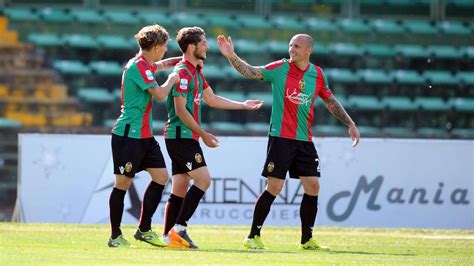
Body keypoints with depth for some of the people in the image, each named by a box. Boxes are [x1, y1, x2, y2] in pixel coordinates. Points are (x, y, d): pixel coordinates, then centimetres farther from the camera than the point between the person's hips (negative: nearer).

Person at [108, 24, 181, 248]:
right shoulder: (139, 66, -15)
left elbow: (160, 64, 38)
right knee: (123, 183, -3)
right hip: (128, 134, -10)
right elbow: (159, 94, -20)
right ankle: (115, 236, 5)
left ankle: (144, 230, 12)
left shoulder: (144, 64, 14)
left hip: (143, 135, 10)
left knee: (161, 176, 5)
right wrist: (171, 80, -2)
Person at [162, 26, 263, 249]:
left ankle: (169, 236, 6)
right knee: (203, 179, -14)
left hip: (185, 138, 10)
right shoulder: (182, 72, -14)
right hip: (181, 136, -10)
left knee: (180, 188, 7)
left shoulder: (196, 72, 18)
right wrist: (203, 134, -17)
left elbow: (212, 99, 27)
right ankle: (179, 229, -15)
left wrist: (243, 105, 27)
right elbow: (180, 109, -19)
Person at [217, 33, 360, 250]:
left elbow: (330, 101, 18)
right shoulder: (280, 68, -4)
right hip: (281, 137, -4)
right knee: (273, 187, -7)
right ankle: (253, 236, 3)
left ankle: (307, 240, 13)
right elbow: (251, 72, -14)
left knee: (312, 187, 1)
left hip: (305, 140, 4)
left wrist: (350, 124, 17)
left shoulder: (317, 74, 6)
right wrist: (231, 56, -29)